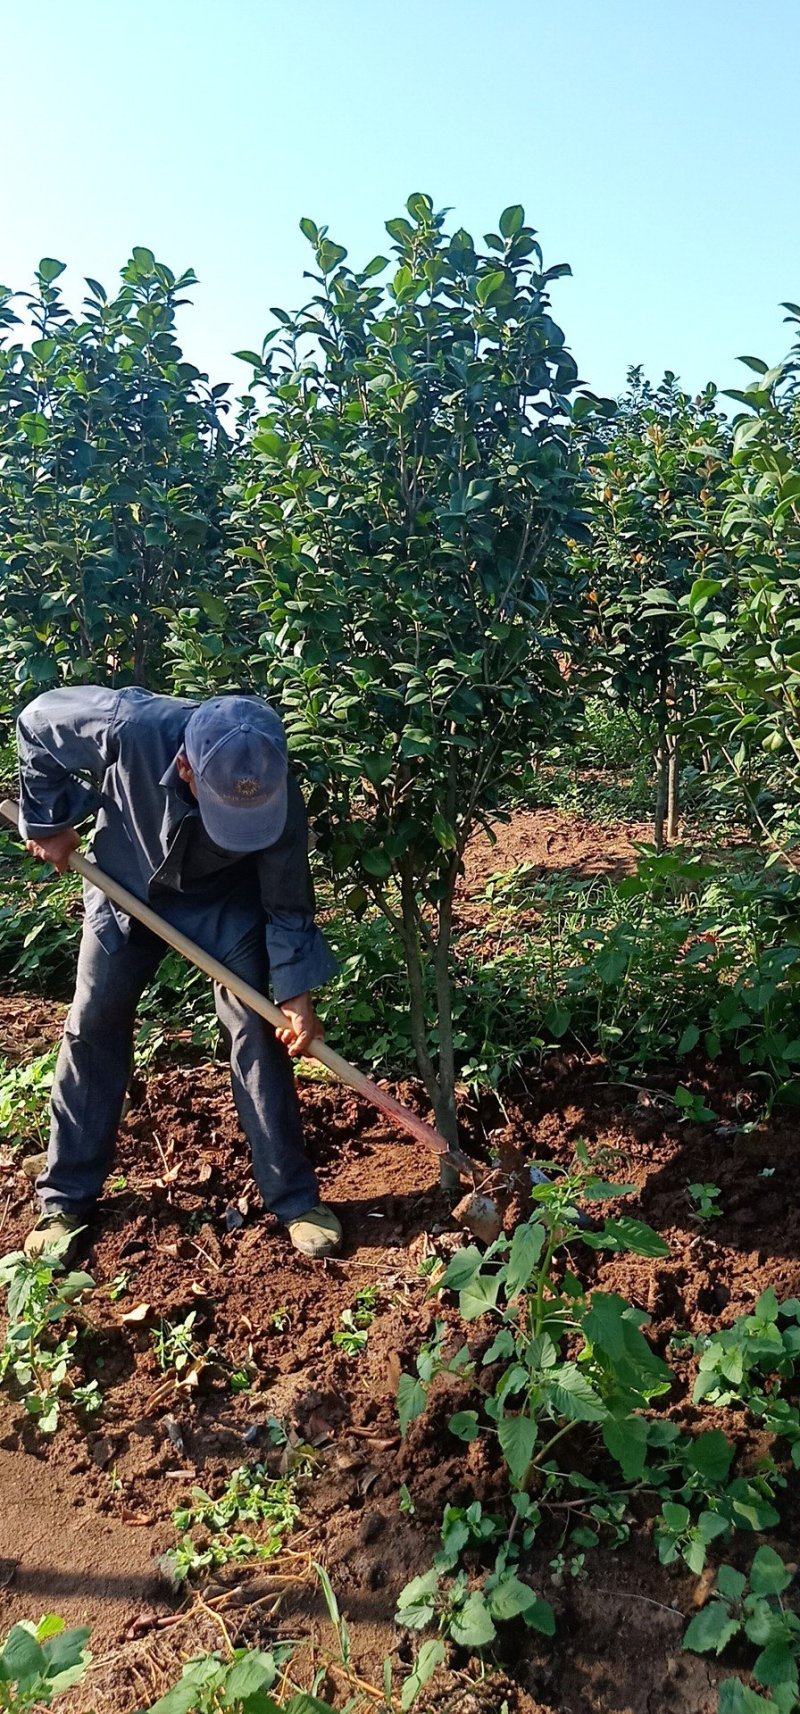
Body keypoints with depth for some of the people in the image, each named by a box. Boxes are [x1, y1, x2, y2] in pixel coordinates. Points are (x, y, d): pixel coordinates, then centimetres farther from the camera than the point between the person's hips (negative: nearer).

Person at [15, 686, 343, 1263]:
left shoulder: (277, 798, -34)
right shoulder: (128, 725, -39)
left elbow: (287, 904, -18)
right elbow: (38, 723, -17)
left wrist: (298, 994, -22)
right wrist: (49, 823, -11)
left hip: (226, 898, -1)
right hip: (127, 883, 1)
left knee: (257, 1028, -7)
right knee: (93, 1027, 5)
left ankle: (295, 1197, 8)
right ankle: (66, 1197, 21)